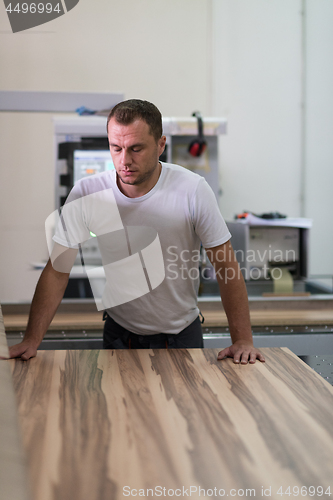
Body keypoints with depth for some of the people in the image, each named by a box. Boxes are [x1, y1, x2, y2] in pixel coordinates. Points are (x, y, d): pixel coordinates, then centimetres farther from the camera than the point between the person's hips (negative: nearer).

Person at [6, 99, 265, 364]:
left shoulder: (193, 190, -19)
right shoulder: (86, 194, -15)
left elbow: (226, 264, -12)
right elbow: (58, 270, -10)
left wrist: (243, 340, -15)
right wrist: (31, 341, -16)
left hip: (182, 333, 0)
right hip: (119, 334, 1)